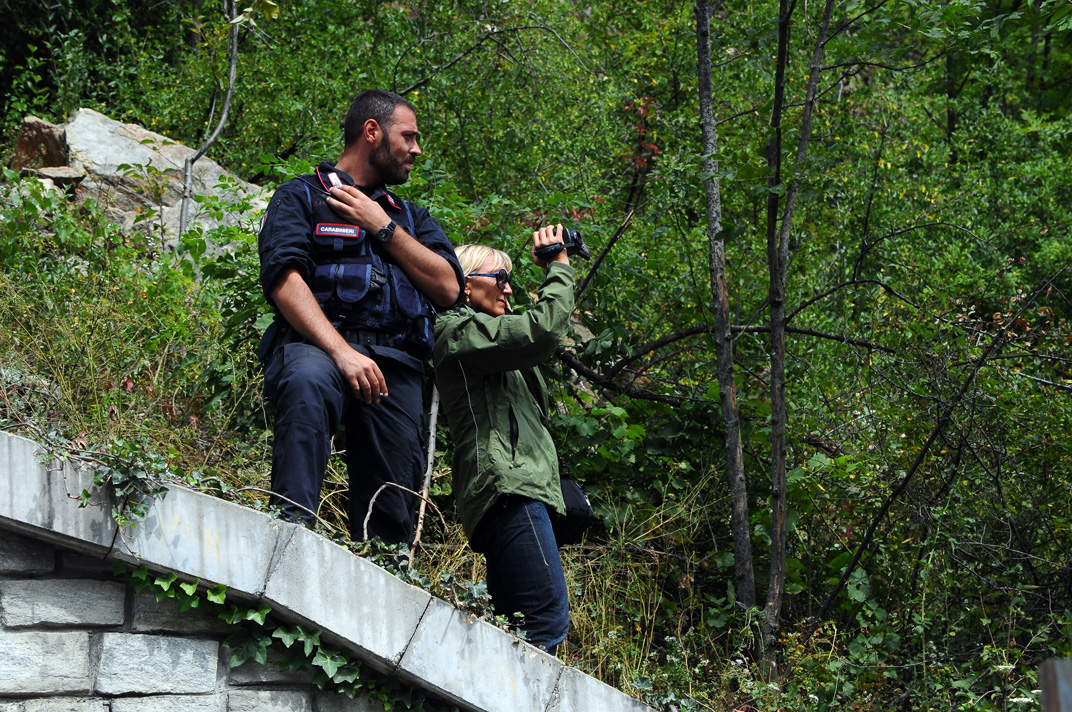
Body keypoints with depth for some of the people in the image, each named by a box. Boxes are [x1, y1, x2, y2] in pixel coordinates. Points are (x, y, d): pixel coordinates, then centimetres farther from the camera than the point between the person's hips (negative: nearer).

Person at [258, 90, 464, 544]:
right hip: (316, 346, -5)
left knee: (390, 518, -7)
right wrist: (341, 351, -17)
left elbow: (448, 289, 14)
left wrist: (384, 229, 5)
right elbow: (284, 280, -3)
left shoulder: (409, 217, 30)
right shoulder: (302, 196, 14)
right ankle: (291, 531, -47)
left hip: (395, 365, 5)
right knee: (307, 382, -40)